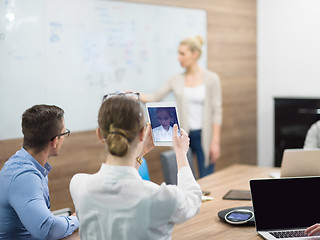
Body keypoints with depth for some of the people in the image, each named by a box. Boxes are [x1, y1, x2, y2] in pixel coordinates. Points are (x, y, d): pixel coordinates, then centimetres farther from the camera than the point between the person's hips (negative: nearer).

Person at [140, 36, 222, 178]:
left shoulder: (211, 78, -3)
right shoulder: (177, 80, 6)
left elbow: (217, 112, -5)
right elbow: (155, 98, 6)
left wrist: (215, 142, -10)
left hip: (203, 136, -3)